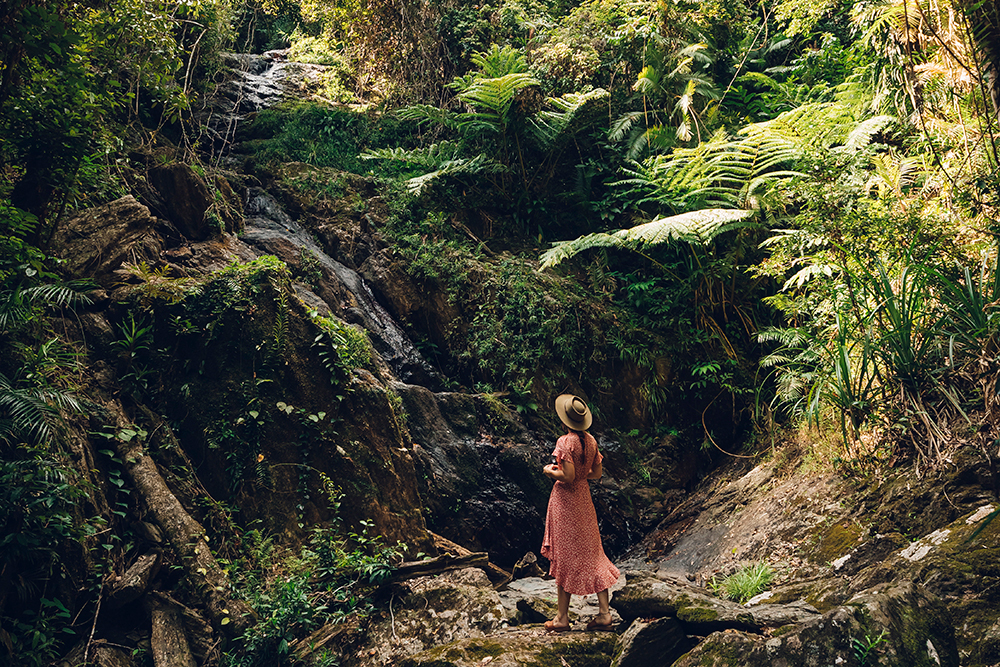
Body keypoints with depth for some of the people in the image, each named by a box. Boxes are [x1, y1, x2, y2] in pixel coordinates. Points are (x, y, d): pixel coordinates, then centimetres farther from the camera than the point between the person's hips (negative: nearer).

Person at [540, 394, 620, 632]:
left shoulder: (565, 442, -19)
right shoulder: (591, 441, 2)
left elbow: (568, 476, -24)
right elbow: (597, 473, 8)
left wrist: (550, 471, -7)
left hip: (565, 499, -7)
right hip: (584, 497, 7)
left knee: (565, 557, 2)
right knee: (592, 554, 11)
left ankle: (563, 617, 11)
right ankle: (604, 613, 11)